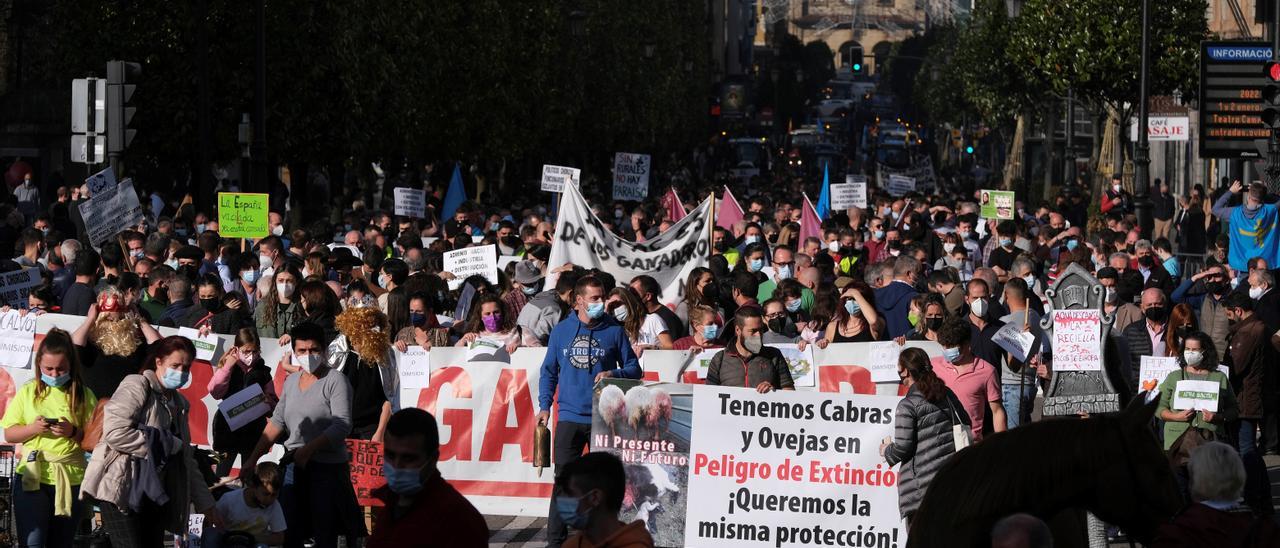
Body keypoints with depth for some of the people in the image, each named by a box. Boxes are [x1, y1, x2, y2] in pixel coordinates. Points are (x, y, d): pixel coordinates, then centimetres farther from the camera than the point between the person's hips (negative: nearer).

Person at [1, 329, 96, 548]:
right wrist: (32, 429, -11)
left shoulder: (83, 395, 4)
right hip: (32, 478, -1)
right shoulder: (28, 392, 7)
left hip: (71, 480, 1)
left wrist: (74, 432, -17)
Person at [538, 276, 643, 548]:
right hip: (569, 418, 0)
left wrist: (613, 375, -13)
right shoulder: (561, 331, 6)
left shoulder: (614, 330, 3)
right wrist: (545, 406, 3)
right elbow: (549, 371, 12)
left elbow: (634, 368, 7)